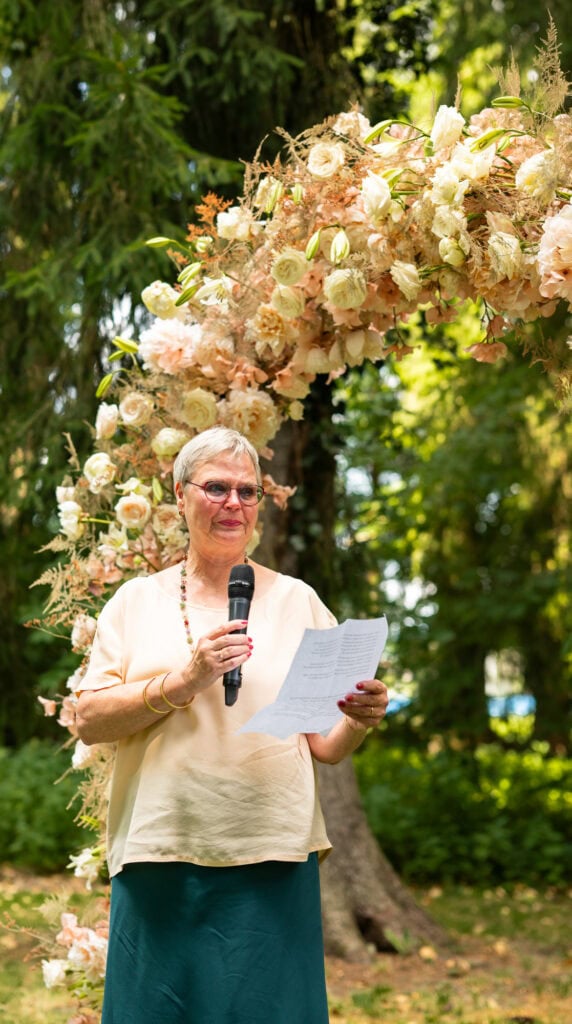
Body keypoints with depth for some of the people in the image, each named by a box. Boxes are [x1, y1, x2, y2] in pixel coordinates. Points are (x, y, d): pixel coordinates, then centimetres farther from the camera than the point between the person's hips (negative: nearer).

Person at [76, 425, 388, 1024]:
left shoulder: (296, 601, 9)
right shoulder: (137, 601, 9)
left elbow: (325, 747, 9)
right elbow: (89, 721, -1)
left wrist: (360, 721, -13)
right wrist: (184, 681, -13)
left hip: (272, 862, 0)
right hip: (160, 861, 0)